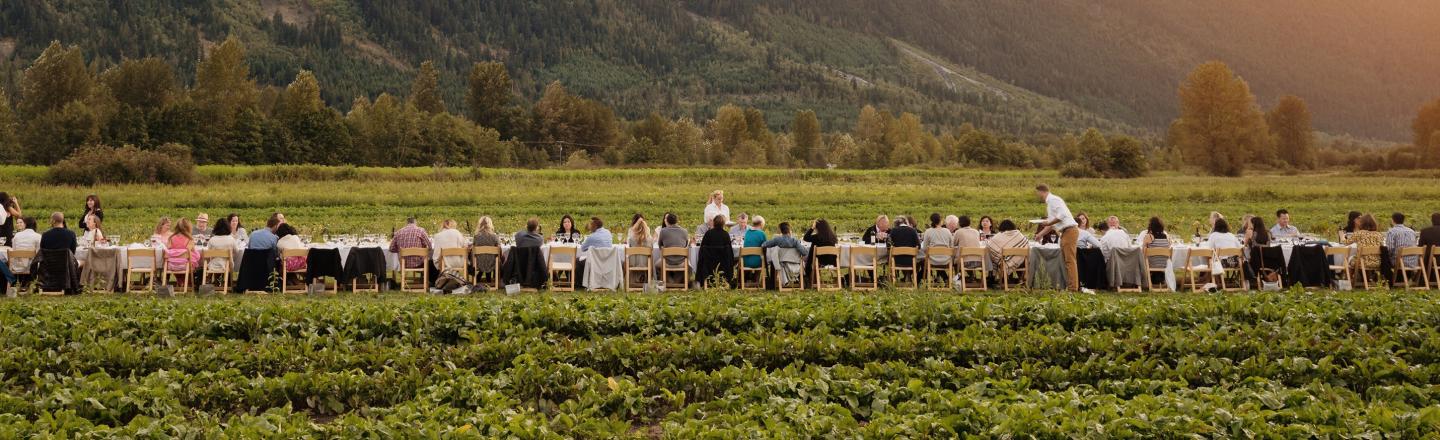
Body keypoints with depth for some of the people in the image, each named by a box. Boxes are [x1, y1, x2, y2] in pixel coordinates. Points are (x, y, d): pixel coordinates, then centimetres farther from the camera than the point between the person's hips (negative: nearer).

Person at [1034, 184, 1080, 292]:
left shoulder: (1053, 200, -10)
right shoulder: (1049, 203, 21)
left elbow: (1062, 215, -22)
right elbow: (1050, 224, 28)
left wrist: (1048, 222, -14)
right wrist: (1039, 235, 29)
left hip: (1069, 230, -10)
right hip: (1065, 232, 10)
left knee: (1070, 260, -11)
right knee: (1065, 260, 12)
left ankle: (1073, 288, -12)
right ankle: (1069, 285, 14)